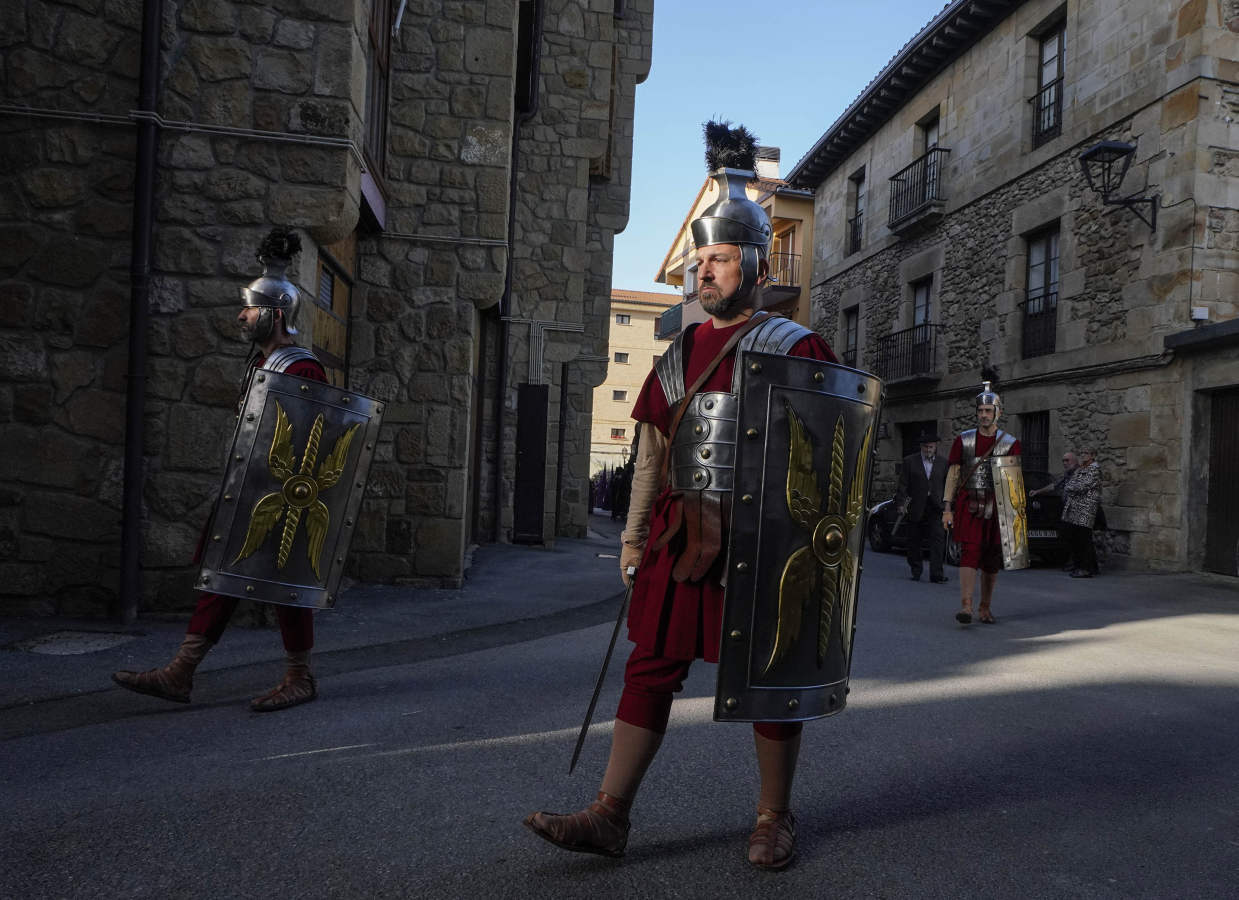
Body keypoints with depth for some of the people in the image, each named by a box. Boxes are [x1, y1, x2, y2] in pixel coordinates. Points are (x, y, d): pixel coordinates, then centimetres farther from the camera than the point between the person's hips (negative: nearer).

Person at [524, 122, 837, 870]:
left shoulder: (797, 347, -4)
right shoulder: (680, 353, 11)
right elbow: (651, 453, 14)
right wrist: (635, 534, 10)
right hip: (679, 533, 5)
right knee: (652, 665, 6)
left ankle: (775, 817, 26)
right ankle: (611, 815, 14)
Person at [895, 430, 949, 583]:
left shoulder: (943, 463, 9)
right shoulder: (910, 461, 4)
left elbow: (947, 485, 9)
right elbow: (903, 484, 1)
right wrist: (901, 503, -7)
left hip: (935, 509, 0)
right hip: (916, 509, 0)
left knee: (938, 540, -10)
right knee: (914, 542, 9)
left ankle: (936, 574, -11)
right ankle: (915, 572, 24)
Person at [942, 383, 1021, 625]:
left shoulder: (1010, 443, 5)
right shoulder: (963, 440, 6)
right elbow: (953, 474, 4)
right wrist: (947, 508, -3)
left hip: (996, 507, 1)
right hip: (968, 505, -1)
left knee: (992, 559, 7)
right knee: (969, 552, -13)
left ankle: (985, 608, 20)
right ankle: (966, 606, -19)